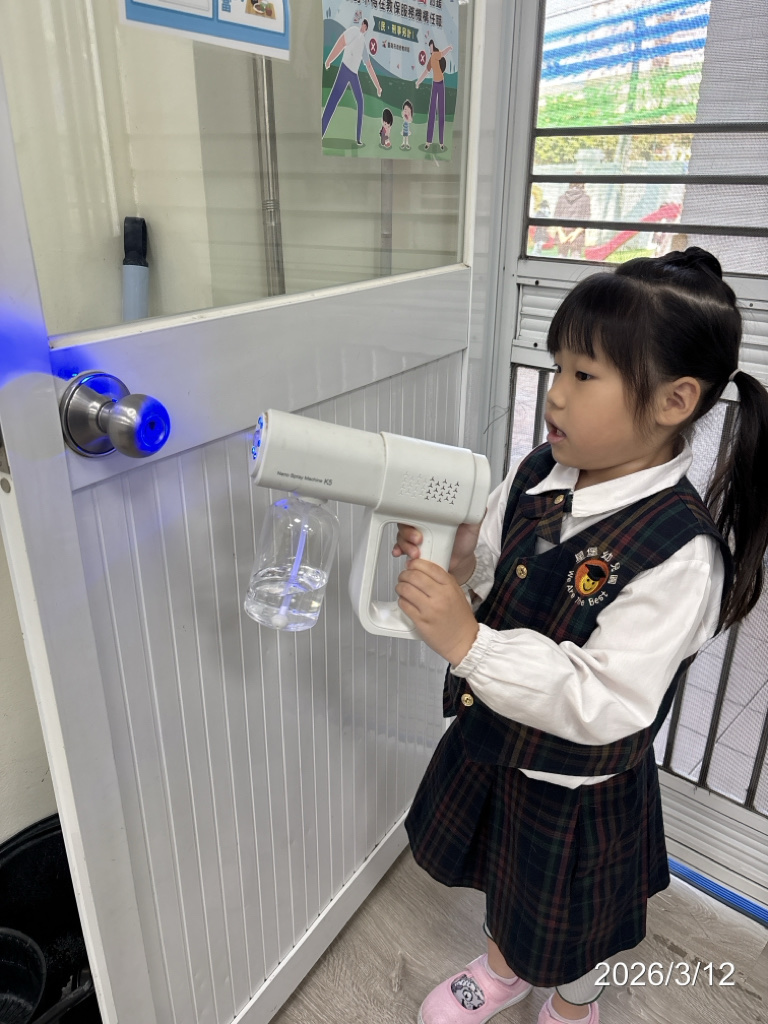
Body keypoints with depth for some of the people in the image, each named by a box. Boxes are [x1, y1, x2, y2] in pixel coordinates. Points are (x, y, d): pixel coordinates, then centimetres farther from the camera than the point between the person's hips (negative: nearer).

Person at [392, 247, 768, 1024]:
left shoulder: (678, 552, -32)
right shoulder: (538, 473, -12)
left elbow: (604, 705, -33)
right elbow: (485, 574, 0)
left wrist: (469, 642, -40)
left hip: (576, 784, -5)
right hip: (490, 743, 6)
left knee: (564, 926, 25)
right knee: (502, 878, 32)